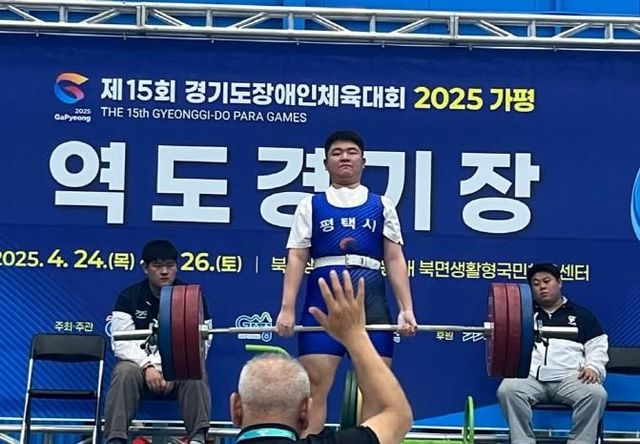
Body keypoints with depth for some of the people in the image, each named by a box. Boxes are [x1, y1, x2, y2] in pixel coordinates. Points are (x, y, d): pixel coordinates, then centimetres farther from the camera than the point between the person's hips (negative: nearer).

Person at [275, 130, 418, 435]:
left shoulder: (382, 205, 17)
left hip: (370, 297, 1)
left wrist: (407, 308, 0)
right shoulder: (311, 205, 15)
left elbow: (394, 258, 11)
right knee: (314, 384, -5)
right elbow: (296, 257, 7)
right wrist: (287, 309, -4)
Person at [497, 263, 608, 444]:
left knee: (596, 393, -32)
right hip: (530, 376, 0)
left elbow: (597, 347, 16)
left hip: (570, 377, 0)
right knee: (508, 390, -33)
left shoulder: (581, 314, 23)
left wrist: (593, 367, -4)